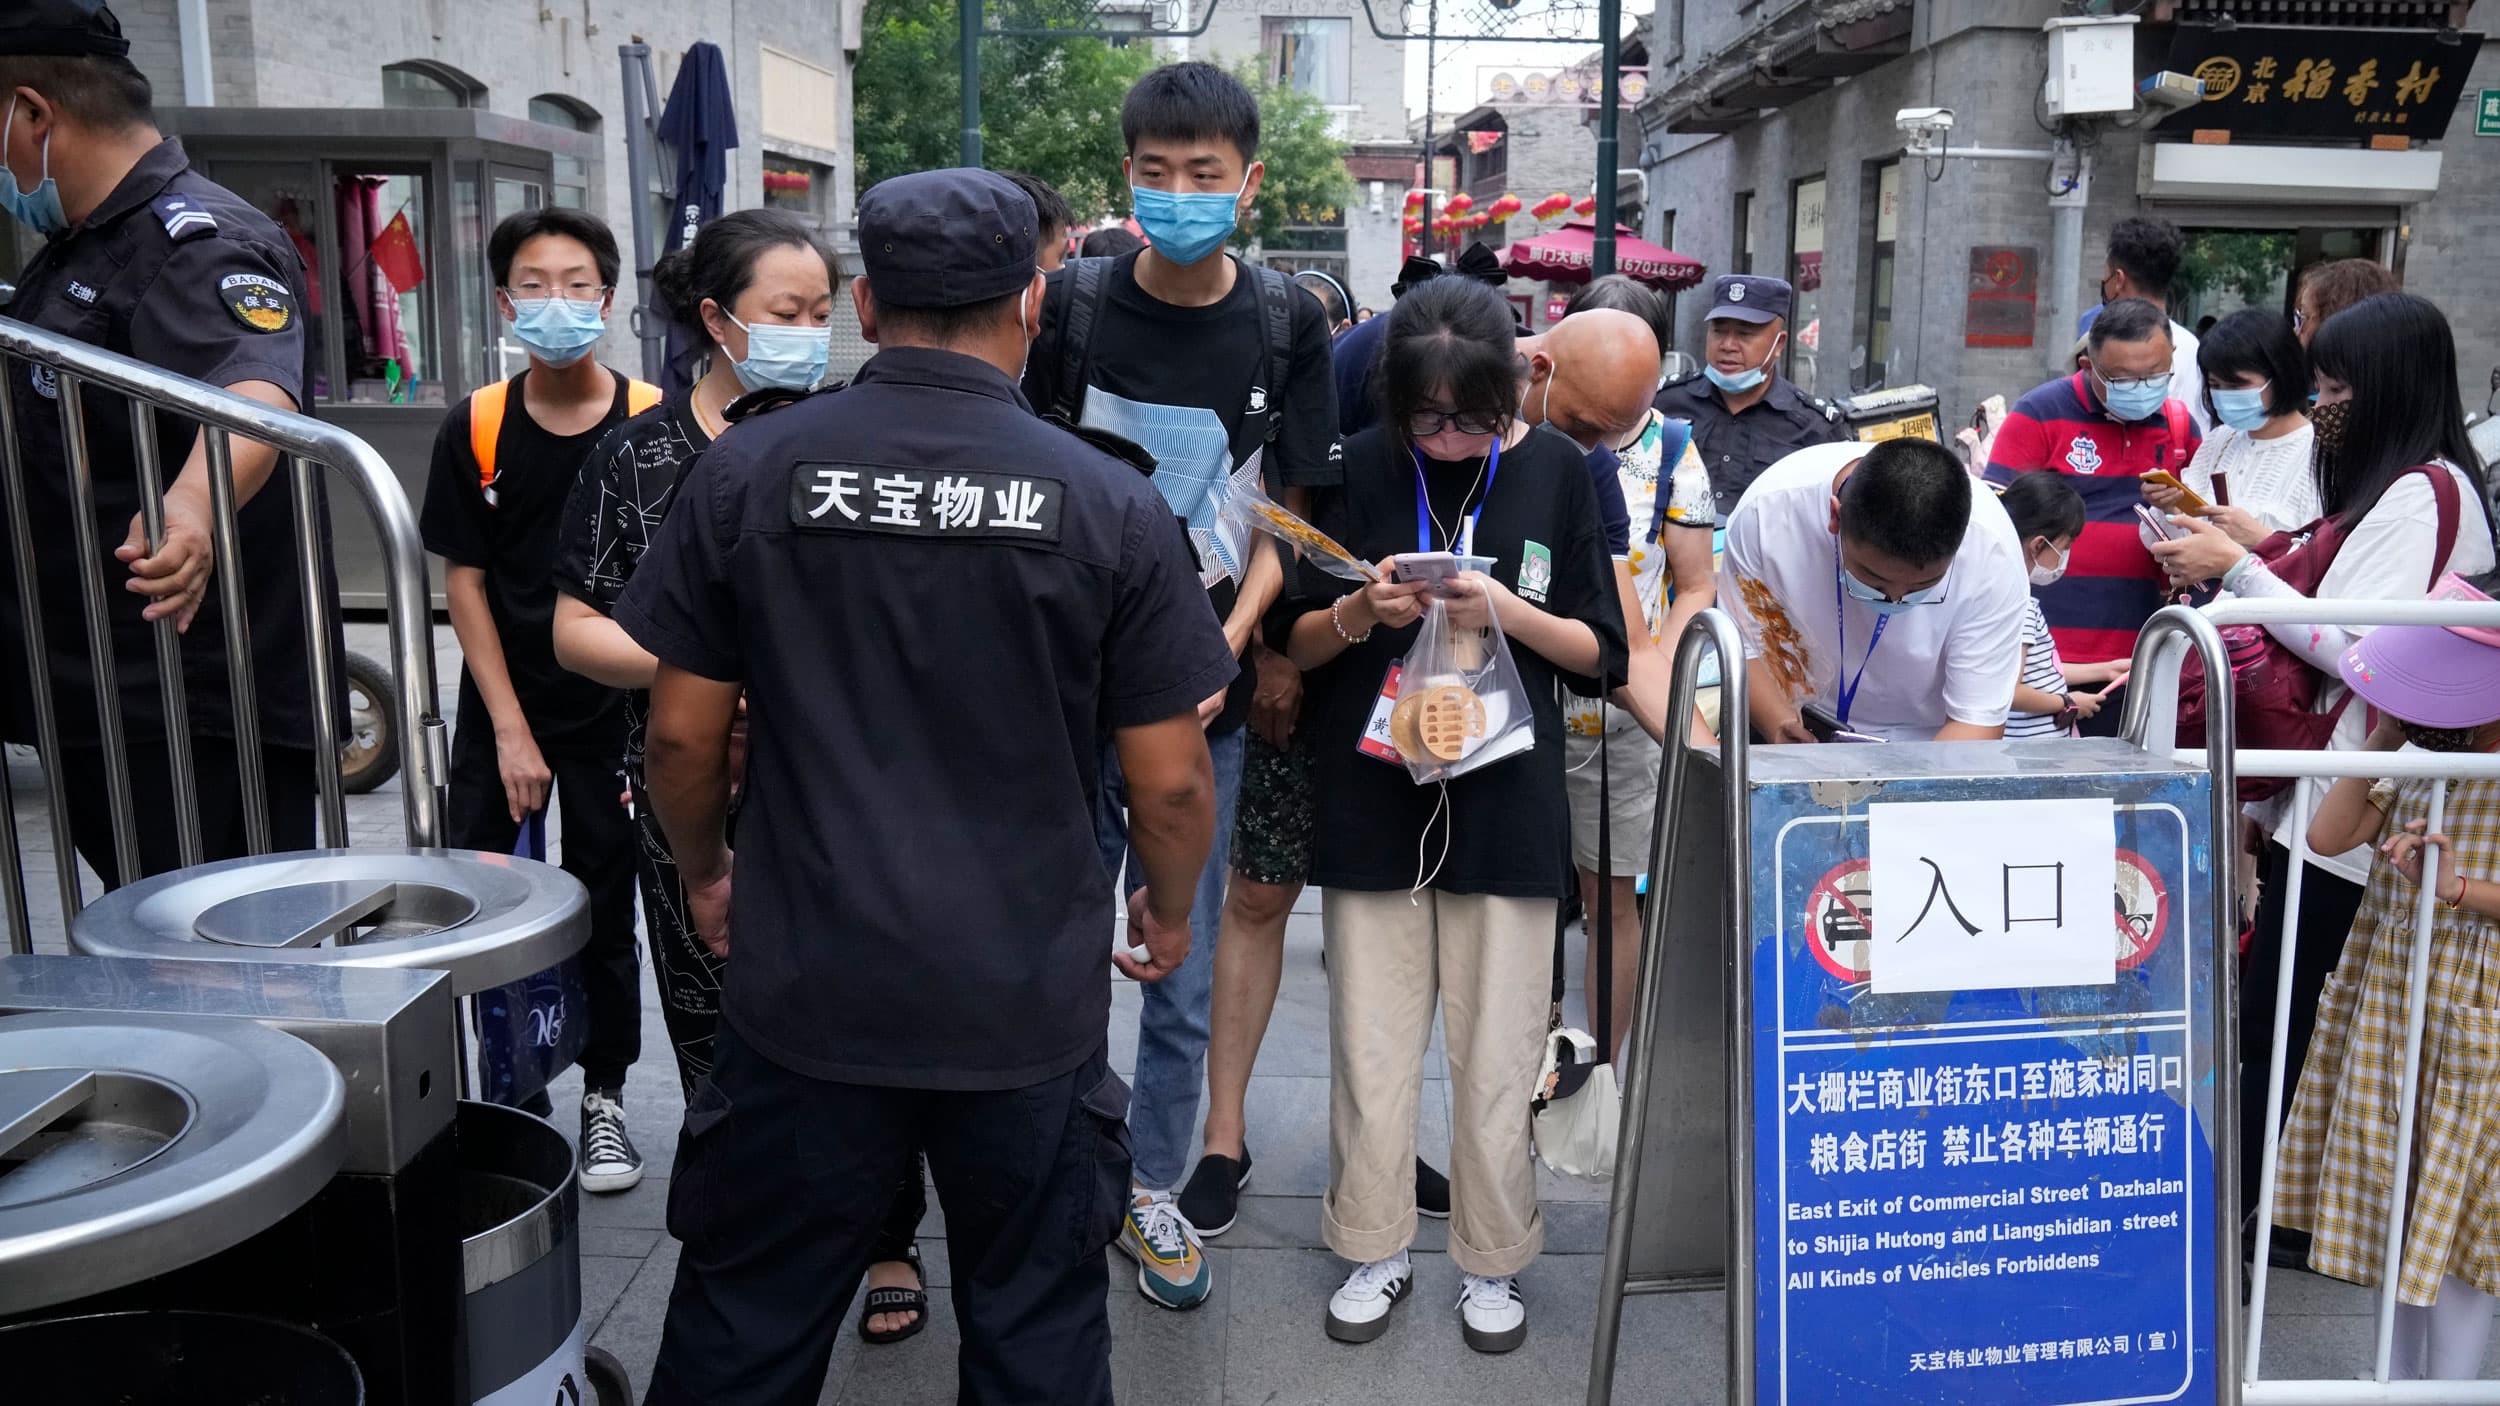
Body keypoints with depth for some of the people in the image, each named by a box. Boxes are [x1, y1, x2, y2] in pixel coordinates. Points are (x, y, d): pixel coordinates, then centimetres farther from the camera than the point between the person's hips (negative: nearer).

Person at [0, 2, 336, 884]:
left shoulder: (198, 243, -16)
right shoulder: (73, 250, 17)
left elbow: (254, 389, -37)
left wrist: (195, 504, -56)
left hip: (199, 717, -10)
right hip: (98, 708, 10)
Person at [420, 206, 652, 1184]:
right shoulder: (474, 430, -2)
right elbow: (464, 581, 0)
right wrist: (511, 731, -6)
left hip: (617, 710, -2)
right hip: (501, 712, 2)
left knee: (604, 911, 7)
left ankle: (604, 1100, 24)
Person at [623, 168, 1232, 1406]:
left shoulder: (746, 472, -6)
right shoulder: (1109, 503, -8)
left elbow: (681, 734, 0)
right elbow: (1171, 781, -5)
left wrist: (705, 871, 19)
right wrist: (1169, 912, 14)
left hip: (804, 992, 1)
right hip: (1028, 1008, 0)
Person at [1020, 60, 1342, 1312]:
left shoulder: (1287, 326, 0)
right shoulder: (1072, 304, -3)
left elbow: (1282, 513, 3)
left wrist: (1230, 648, -11)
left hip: (1201, 697, 1)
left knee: (1183, 977, 11)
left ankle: (1152, 1193, 31)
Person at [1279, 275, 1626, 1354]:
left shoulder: (1554, 470, 1)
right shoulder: (1361, 469, 2)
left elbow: (1599, 654, 3)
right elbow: (1296, 642, 5)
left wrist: (1508, 612, -15)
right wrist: (1361, 612, -15)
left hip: (1504, 804, 0)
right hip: (1373, 799, 1)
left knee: (1496, 1053, 6)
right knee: (1371, 1044, 7)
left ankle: (1493, 1259, 25)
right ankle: (1376, 1247, 26)